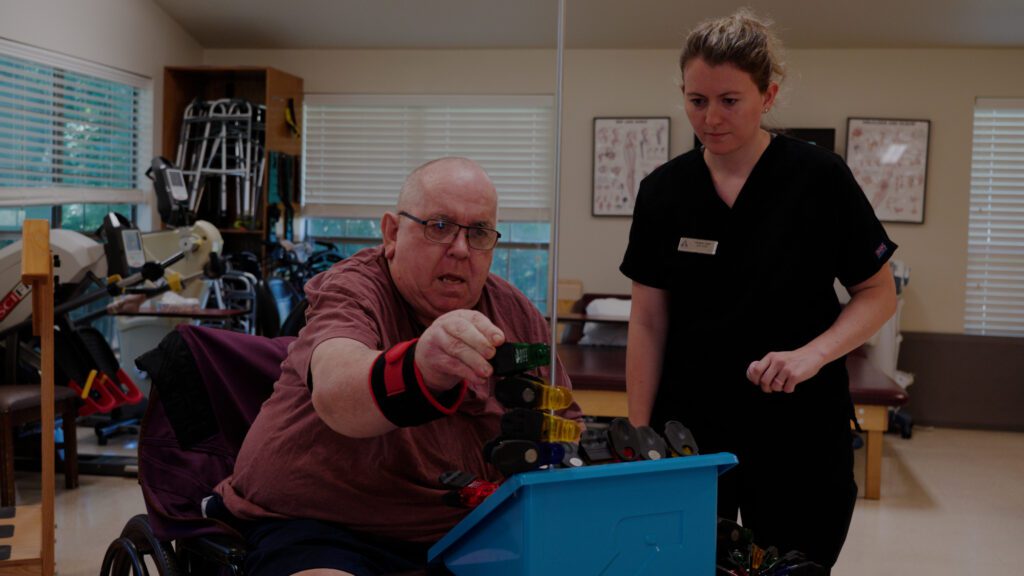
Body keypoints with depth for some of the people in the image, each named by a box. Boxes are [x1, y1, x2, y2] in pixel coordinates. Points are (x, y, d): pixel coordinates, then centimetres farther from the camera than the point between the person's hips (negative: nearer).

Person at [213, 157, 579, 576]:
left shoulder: (516, 314, 7)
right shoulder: (352, 292, -11)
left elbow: (566, 425, 18)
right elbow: (334, 390, -34)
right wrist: (420, 372, -54)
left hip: (465, 536, 5)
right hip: (319, 528, -5)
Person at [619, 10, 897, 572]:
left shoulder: (820, 178, -7)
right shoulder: (663, 191, 1)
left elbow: (878, 293, -1)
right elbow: (648, 322, 3)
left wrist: (812, 353, -18)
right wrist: (637, 436, 0)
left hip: (798, 434, -1)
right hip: (689, 432, 2)